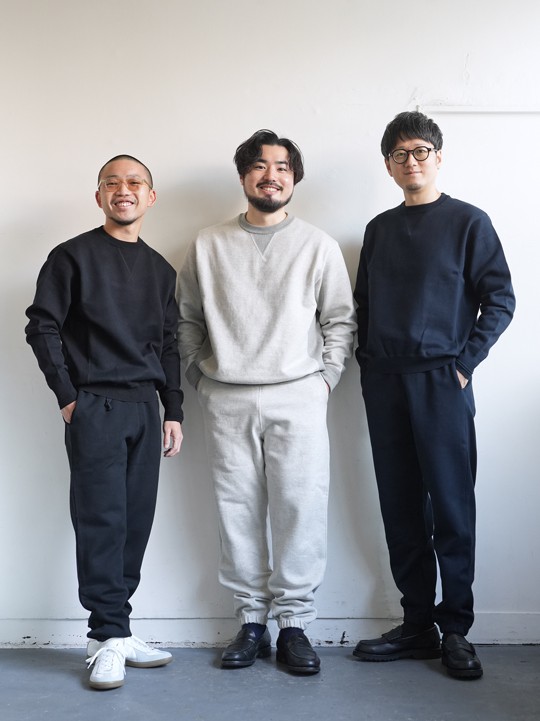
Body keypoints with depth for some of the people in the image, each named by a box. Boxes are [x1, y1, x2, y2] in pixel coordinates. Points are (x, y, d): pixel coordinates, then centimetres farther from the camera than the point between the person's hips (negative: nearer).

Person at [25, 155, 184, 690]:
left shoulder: (160, 269, 15)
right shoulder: (73, 256, 0)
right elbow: (42, 327, -3)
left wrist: (173, 411, 10)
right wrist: (68, 397, -9)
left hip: (145, 409, 5)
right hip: (94, 407, -5)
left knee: (136, 520, 5)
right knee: (102, 520, -5)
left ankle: (113, 629, 16)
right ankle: (109, 637, 3)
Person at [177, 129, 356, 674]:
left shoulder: (318, 245, 8)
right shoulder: (209, 245, 10)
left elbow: (341, 319, 10)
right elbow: (187, 319, 15)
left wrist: (326, 378, 1)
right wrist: (201, 381, 8)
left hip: (297, 397, -1)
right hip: (226, 401, 1)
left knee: (300, 508, -4)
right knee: (237, 510, 2)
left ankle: (293, 623, 8)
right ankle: (251, 620, 15)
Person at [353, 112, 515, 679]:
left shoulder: (468, 222, 3)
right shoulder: (379, 229, 16)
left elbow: (500, 300, -2)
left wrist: (465, 361, -9)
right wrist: (367, 360, 5)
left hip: (441, 380, -4)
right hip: (384, 382, 4)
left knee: (451, 506, -2)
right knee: (401, 509, 7)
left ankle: (456, 630, 10)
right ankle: (417, 625, 17)